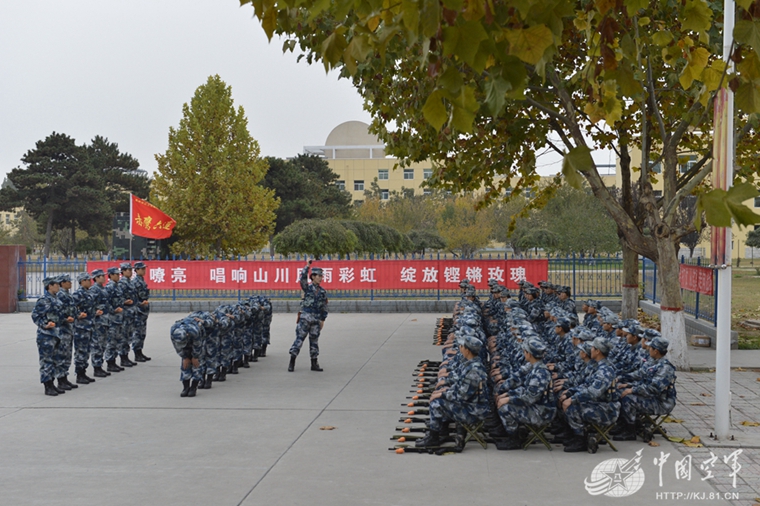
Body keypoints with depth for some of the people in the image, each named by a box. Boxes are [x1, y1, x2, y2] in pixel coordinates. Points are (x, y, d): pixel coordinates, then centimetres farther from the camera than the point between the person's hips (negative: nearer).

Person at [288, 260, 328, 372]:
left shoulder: (322, 291, 11)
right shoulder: (307, 287, 2)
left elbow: (324, 307, 12)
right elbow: (303, 277, -17)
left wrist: (322, 319, 6)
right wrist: (307, 266, -14)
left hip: (316, 320, 4)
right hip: (305, 317, -4)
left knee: (314, 341, 8)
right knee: (299, 339, -5)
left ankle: (314, 364, 14)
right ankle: (292, 363, -3)